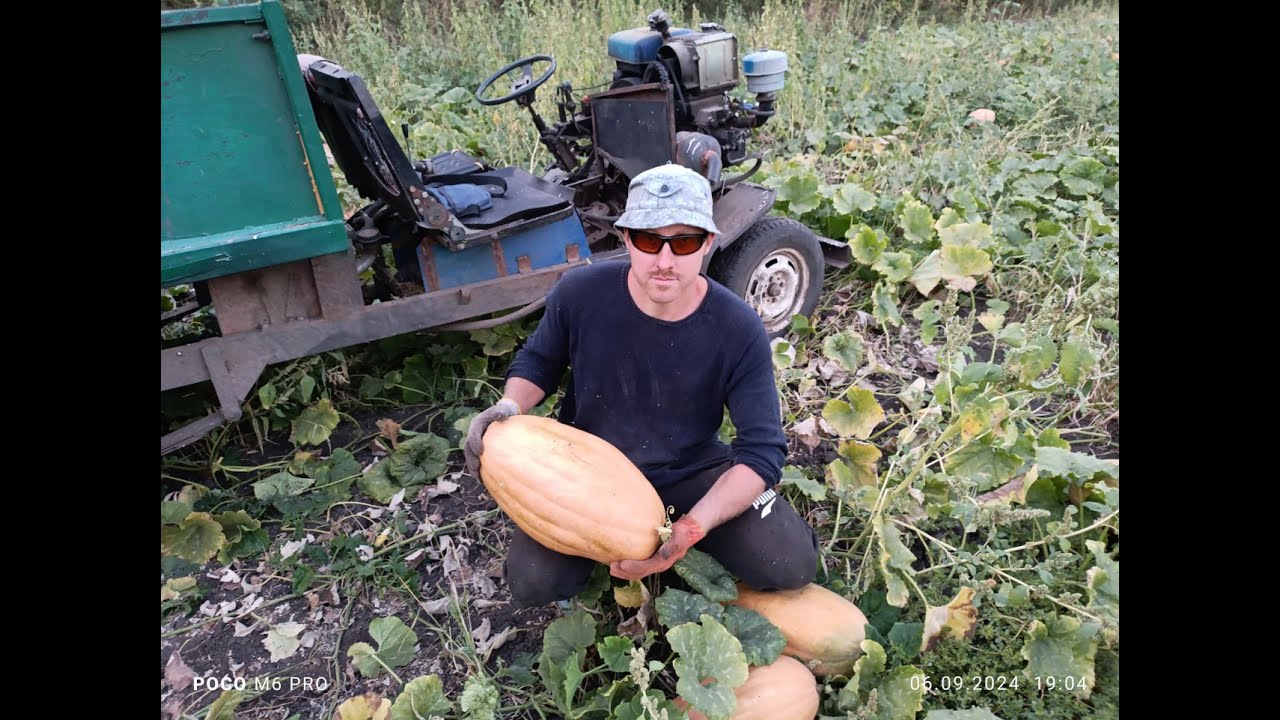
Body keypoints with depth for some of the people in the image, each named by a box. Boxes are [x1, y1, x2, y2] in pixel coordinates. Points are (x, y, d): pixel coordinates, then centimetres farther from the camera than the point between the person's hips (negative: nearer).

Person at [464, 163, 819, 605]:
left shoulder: (739, 330, -22)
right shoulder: (579, 294, -20)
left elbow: (761, 450, -19)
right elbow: (538, 361, 1)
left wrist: (691, 529, -32)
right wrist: (509, 408, -22)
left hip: (691, 471, 1)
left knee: (792, 566, -14)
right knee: (532, 582, -20)